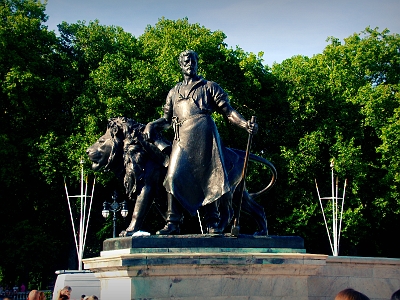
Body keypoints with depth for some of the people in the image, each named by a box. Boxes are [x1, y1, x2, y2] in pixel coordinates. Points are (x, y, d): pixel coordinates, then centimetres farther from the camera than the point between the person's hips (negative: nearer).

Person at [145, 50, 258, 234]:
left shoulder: (209, 87, 17)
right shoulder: (174, 92, 28)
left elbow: (228, 111, 9)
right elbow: (167, 119, 27)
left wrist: (245, 124, -5)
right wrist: (151, 126, 8)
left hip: (204, 134, -3)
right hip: (182, 138, 3)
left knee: (209, 178, -7)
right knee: (173, 177, -11)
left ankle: (212, 223, -4)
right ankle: (172, 223, -10)